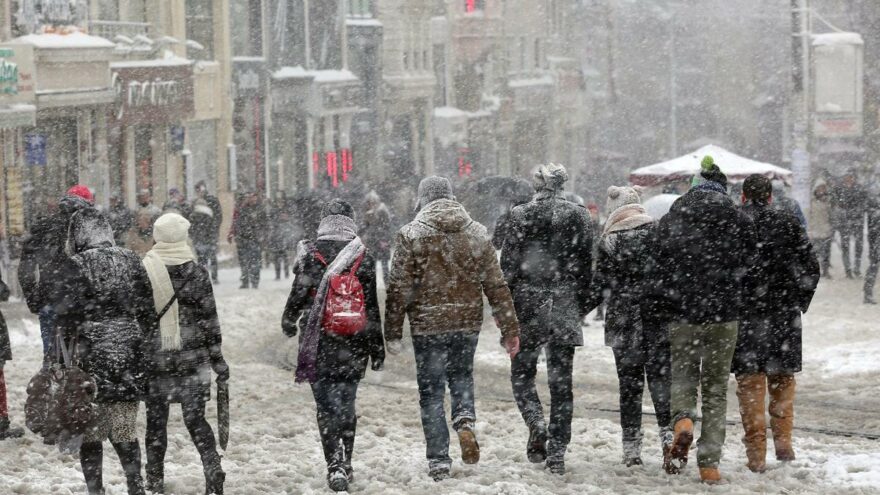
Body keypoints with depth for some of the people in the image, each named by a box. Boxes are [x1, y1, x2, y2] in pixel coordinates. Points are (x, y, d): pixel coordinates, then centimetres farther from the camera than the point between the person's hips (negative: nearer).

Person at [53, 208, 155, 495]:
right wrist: (143, 347, 18)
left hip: (90, 357, -5)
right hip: (129, 358, 5)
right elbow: (147, 310, 9)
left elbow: (65, 319, -11)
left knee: (90, 431, 4)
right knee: (125, 429, 13)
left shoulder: (75, 267, -10)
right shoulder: (131, 261, 6)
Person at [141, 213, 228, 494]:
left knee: (156, 422, 9)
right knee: (196, 419, 6)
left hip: (155, 358, -1)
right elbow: (209, 320, -1)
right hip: (192, 359, 1)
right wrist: (217, 358, 6)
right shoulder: (197, 273, -4)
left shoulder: (144, 271, -6)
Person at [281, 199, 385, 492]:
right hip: (354, 346, 2)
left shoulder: (310, 255, -7)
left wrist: (288, 322, 17)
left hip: (319, 343, -2)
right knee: (347, 403, 15)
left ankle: (335, 466, -9)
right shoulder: (364, 257, -3)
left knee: (326, 407, 2)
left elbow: (298, 294, -4)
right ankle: (345, 463, 19)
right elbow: (372, 306, 0)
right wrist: (376, 348, 7)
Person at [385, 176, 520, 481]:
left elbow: (399, 289, -7)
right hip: (468, 323, 3)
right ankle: (465, 419, -2)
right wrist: (510, 330, 10)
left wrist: (393, 333, 0)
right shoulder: (477, 234, 4)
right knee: (462, 375, 25)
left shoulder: (411, 235, -6)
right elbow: (496, 287, 5)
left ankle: (439, 460, 6)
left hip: (428, 326, -3)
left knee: (431, 391, 7)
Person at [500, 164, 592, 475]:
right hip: (565, 308, 2)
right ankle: (557, 452, 5)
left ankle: (537, 425, -13)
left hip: (529, 304, -2)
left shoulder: (522, 216, -6)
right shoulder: (578, 216, 1)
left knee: (522, 374, 12)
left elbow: (509, 263, -6)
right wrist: (581, 306, 14)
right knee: (561, 380, 7)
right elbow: (586, 265, 4)